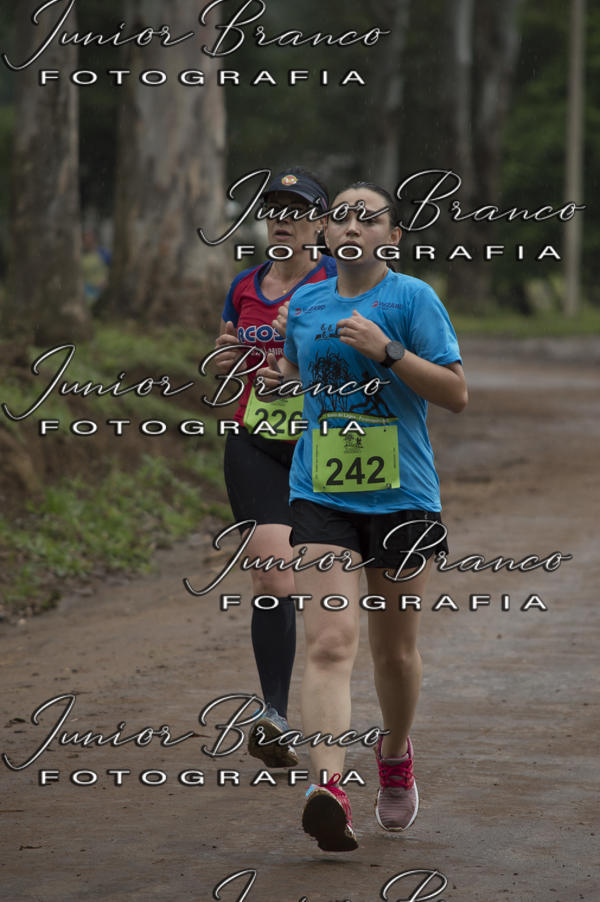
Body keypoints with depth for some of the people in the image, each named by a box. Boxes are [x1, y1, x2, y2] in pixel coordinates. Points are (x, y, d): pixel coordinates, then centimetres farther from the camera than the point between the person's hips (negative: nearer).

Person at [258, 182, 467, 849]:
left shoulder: (412, 299, -3)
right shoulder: (305, 304, 10)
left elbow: (456, 394, -8)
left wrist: (387, 350, -19)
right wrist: (281, 374, 7)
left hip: (402, 499, -2)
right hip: (321, 496, 2)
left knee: (394, 650, 11)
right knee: (329, 643, -16)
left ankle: (395, 757, 39)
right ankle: (328, 788, -28)